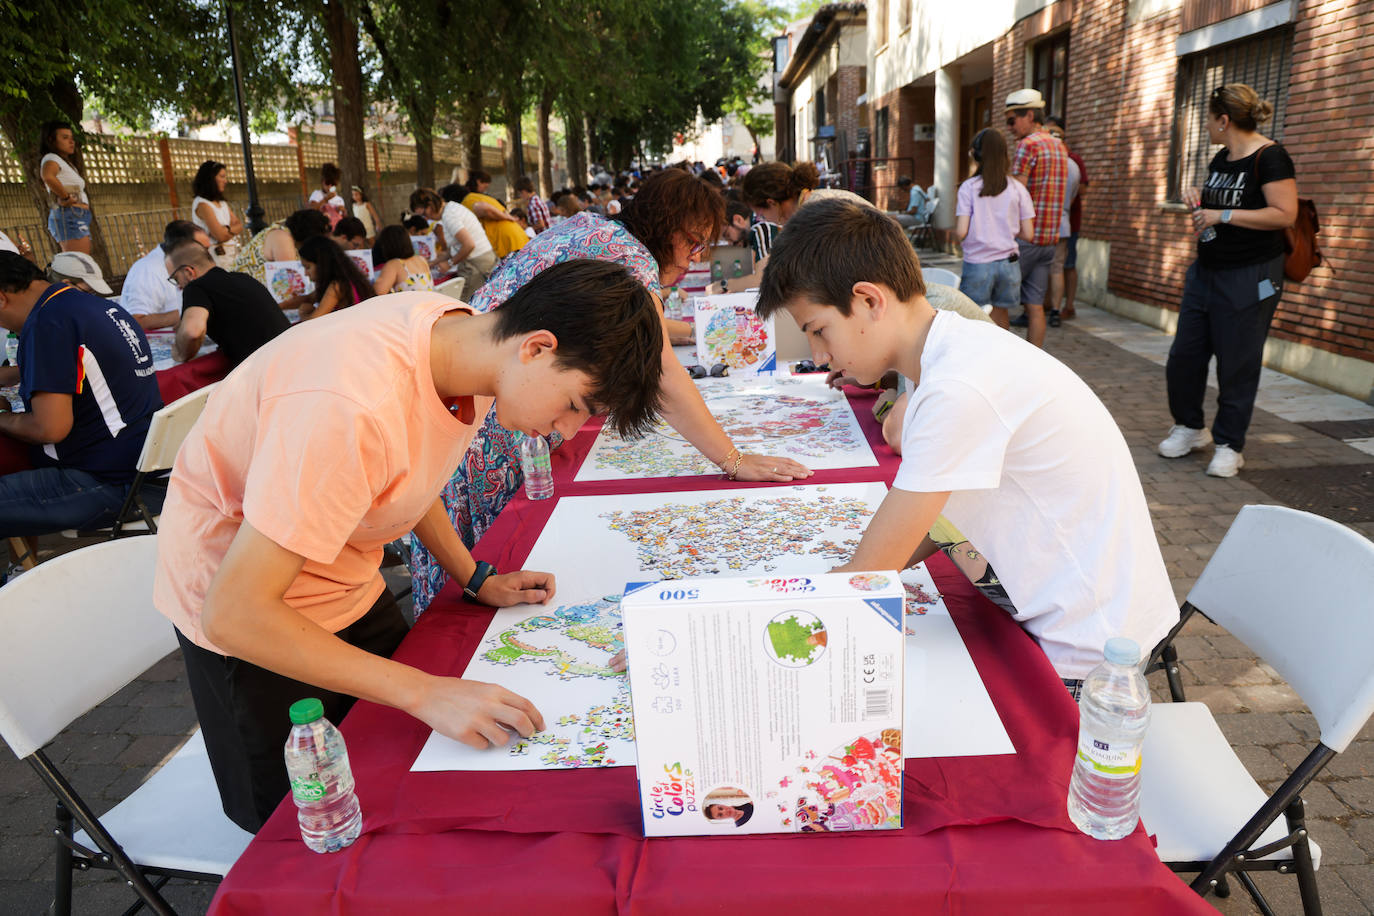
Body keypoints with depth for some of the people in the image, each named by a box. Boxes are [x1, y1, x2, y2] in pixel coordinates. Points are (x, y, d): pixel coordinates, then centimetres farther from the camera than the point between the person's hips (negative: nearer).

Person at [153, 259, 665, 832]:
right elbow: (233, 615, -35)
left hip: (350, 589, 7)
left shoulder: (463, 333, -13)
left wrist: (476, 579, -2)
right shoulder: (353, 408, -39)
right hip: (236, 593, -6)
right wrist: (426, 693, -36)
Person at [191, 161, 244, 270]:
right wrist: (233, 229, 3)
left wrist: (227, 230, -8)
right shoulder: (202, 204, -8)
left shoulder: (223, 203, 17)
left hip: (233, 253, 7)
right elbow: (220, 235, -14)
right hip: (216, 256, -7)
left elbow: (240, 227, 10)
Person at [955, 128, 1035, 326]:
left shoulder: (968, 187, -5)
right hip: (1008, 264, 3)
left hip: (977, 266, -3)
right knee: (1001, 325, 13)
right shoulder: (1018, 189, 2)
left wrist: (956, 211, 9)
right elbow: (1028, 234, 1)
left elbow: (961, 233, -11)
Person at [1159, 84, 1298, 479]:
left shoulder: (1269, 157, -13)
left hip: (1249, 279, -8)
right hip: (1206, 270, 8)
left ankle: (1229, 445, 12)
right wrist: (1198, 196, 7)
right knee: (1183, 355, 9)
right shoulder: (1221, 159, 12)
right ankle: (1190, 427, 27)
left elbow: (1285, 214, -20)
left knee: (1237, 365, 0)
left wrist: (1223, 215, -20)